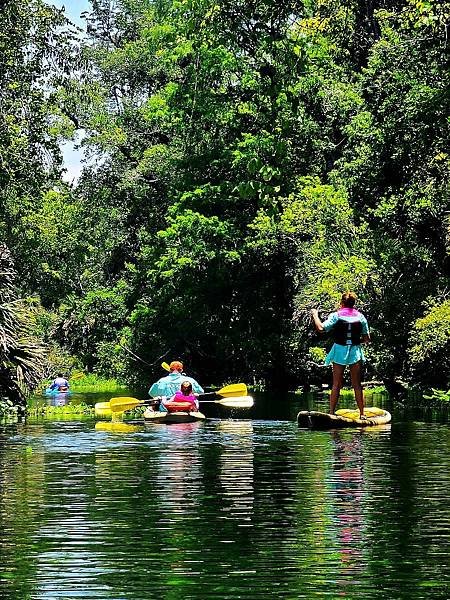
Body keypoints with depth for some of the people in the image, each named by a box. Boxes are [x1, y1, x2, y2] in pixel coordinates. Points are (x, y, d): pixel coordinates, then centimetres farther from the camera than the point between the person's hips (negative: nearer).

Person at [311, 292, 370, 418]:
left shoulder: (336, 316, -4)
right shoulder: (360, 317, 2)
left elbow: (321, 328, -14)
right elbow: (367, 339, 4)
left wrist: (315, 315, 1)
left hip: (339, 351, -1)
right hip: (356, 352, 1)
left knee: (336, 385, 4)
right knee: (357, 385, 6)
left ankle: (331, 413, 1)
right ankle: (362, 414, 5)